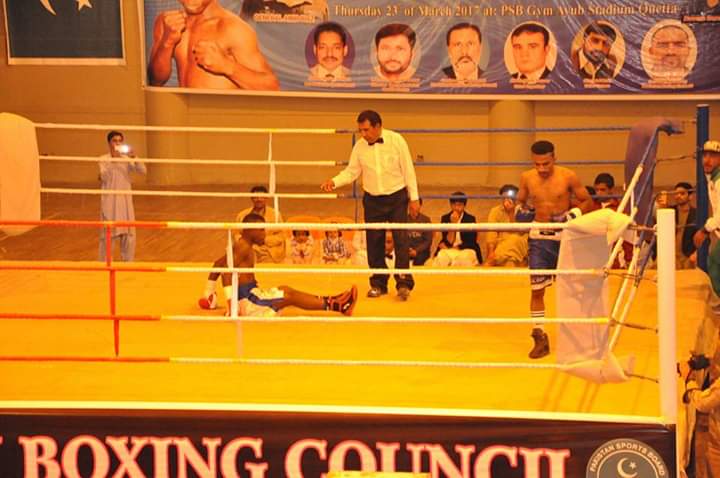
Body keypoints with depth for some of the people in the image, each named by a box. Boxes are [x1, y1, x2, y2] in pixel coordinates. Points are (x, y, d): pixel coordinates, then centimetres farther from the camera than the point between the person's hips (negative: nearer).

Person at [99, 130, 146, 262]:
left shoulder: (127, 159, 6)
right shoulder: (104, 159, -2)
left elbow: (143, 171, -5)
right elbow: (104, 177, -17)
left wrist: (135, 158, -21)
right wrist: (113, 160, -23)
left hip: (125, 200, 3)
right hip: (110, 201, -3)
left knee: (129, 234, 4)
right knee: (108, 233, -2)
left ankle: (128, 262, 16)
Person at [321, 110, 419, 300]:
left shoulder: (396, 140, -9)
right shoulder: (360, 146, -2)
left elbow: (408, 169, -4)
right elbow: (352, 171, 3)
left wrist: (414, 198, -3)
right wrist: (334, 182, -16)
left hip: (397, 197, -3)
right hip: (372, 200, 3)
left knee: (400, 239, -7)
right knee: (374, 242, 5)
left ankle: (403, 283, -3)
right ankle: (378, 283, 15)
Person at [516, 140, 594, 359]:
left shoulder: (568, 177, -9)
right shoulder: (527, 178, -2)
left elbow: (587, 202, 0)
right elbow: (520, 201, 15)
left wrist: (572, 215, -16)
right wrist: (521, 210, -7)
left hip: (564, 237, -1)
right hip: (539, 239, 1)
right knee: (536, 289, -5)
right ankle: (540, 337, 3)